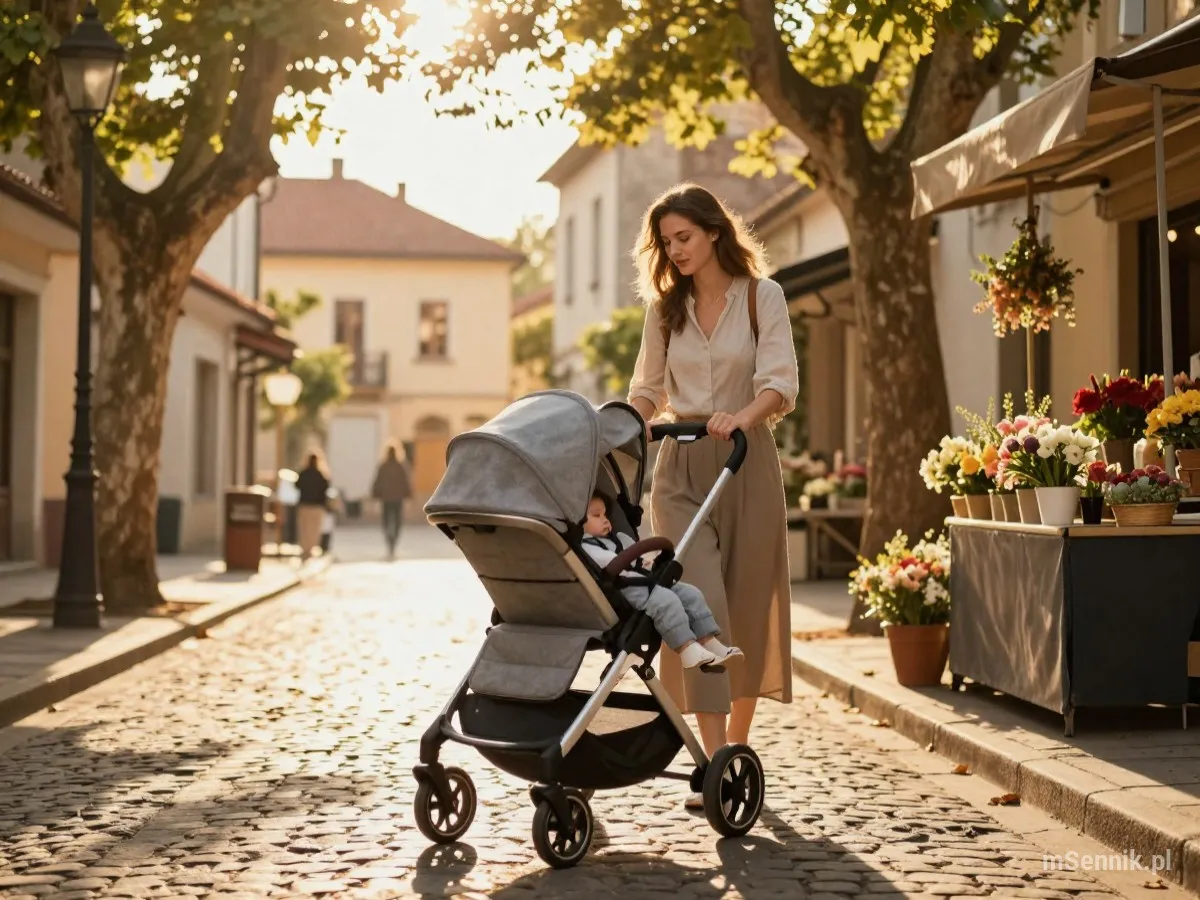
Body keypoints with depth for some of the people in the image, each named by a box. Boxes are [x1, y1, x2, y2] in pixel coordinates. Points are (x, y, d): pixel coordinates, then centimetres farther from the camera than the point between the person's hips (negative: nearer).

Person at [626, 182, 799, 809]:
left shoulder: (761, 297, 1)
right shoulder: (665, 307, 12)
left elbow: (780, 383, -10)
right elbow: (647, 391, 17)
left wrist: (741, 416, -30)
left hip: (745, 458, -2)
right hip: (681, 463, 2)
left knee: (747, 606, 4)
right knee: (699, 601, -12)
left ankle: (737, 748, 20)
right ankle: (714, 762, -15)